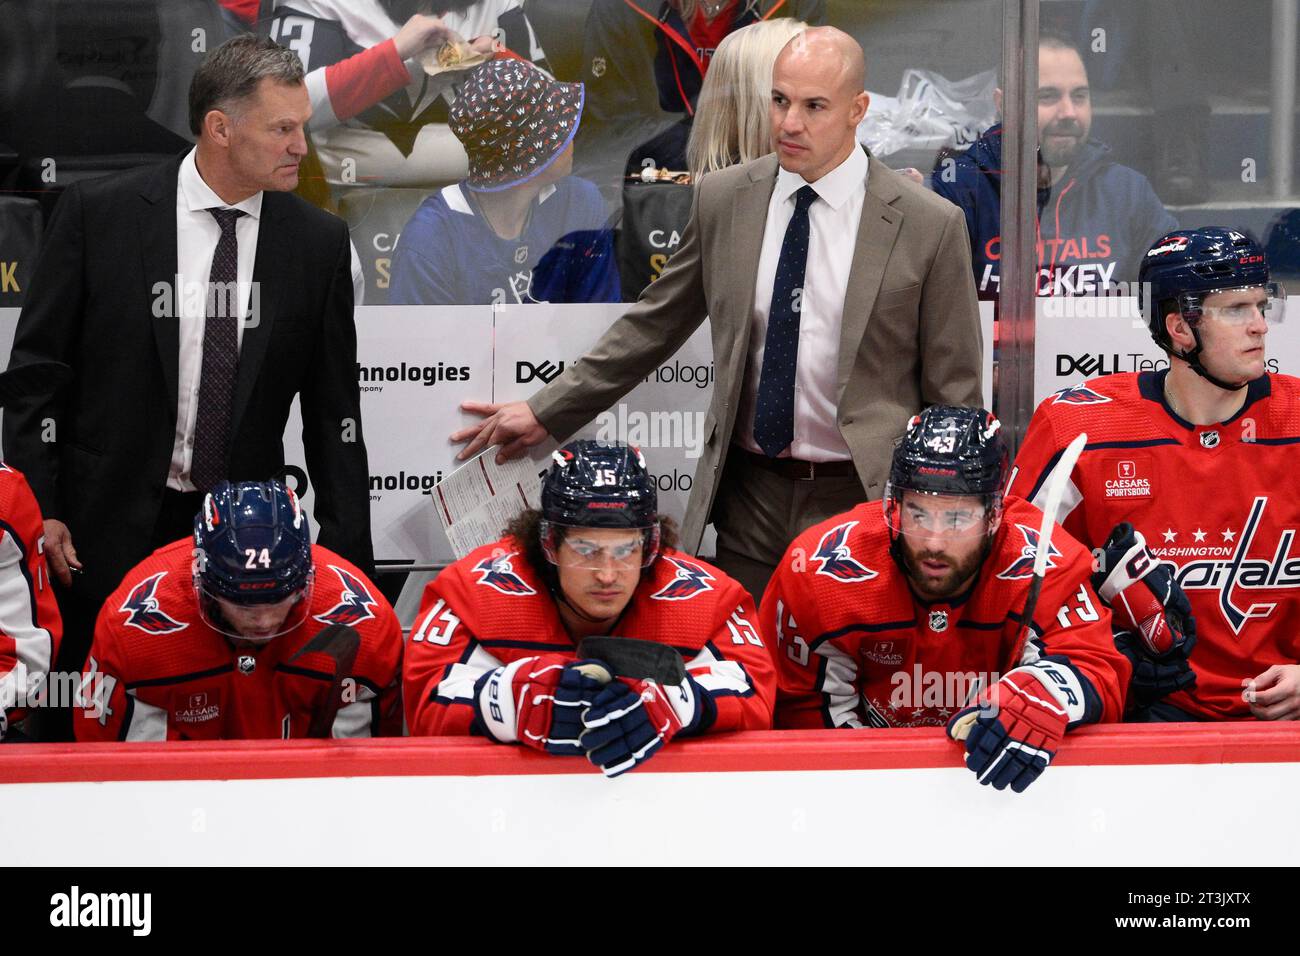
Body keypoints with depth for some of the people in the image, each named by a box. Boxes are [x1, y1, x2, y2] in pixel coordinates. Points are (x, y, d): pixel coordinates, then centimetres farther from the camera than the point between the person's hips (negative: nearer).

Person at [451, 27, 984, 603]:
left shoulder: (930, 225, -7)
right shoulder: (723, 199, 3)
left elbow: (953, 395, -2)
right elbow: (654, 323, 13)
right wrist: (546, 413, 11)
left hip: (861, 499, -3)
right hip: (749, 496, 3)